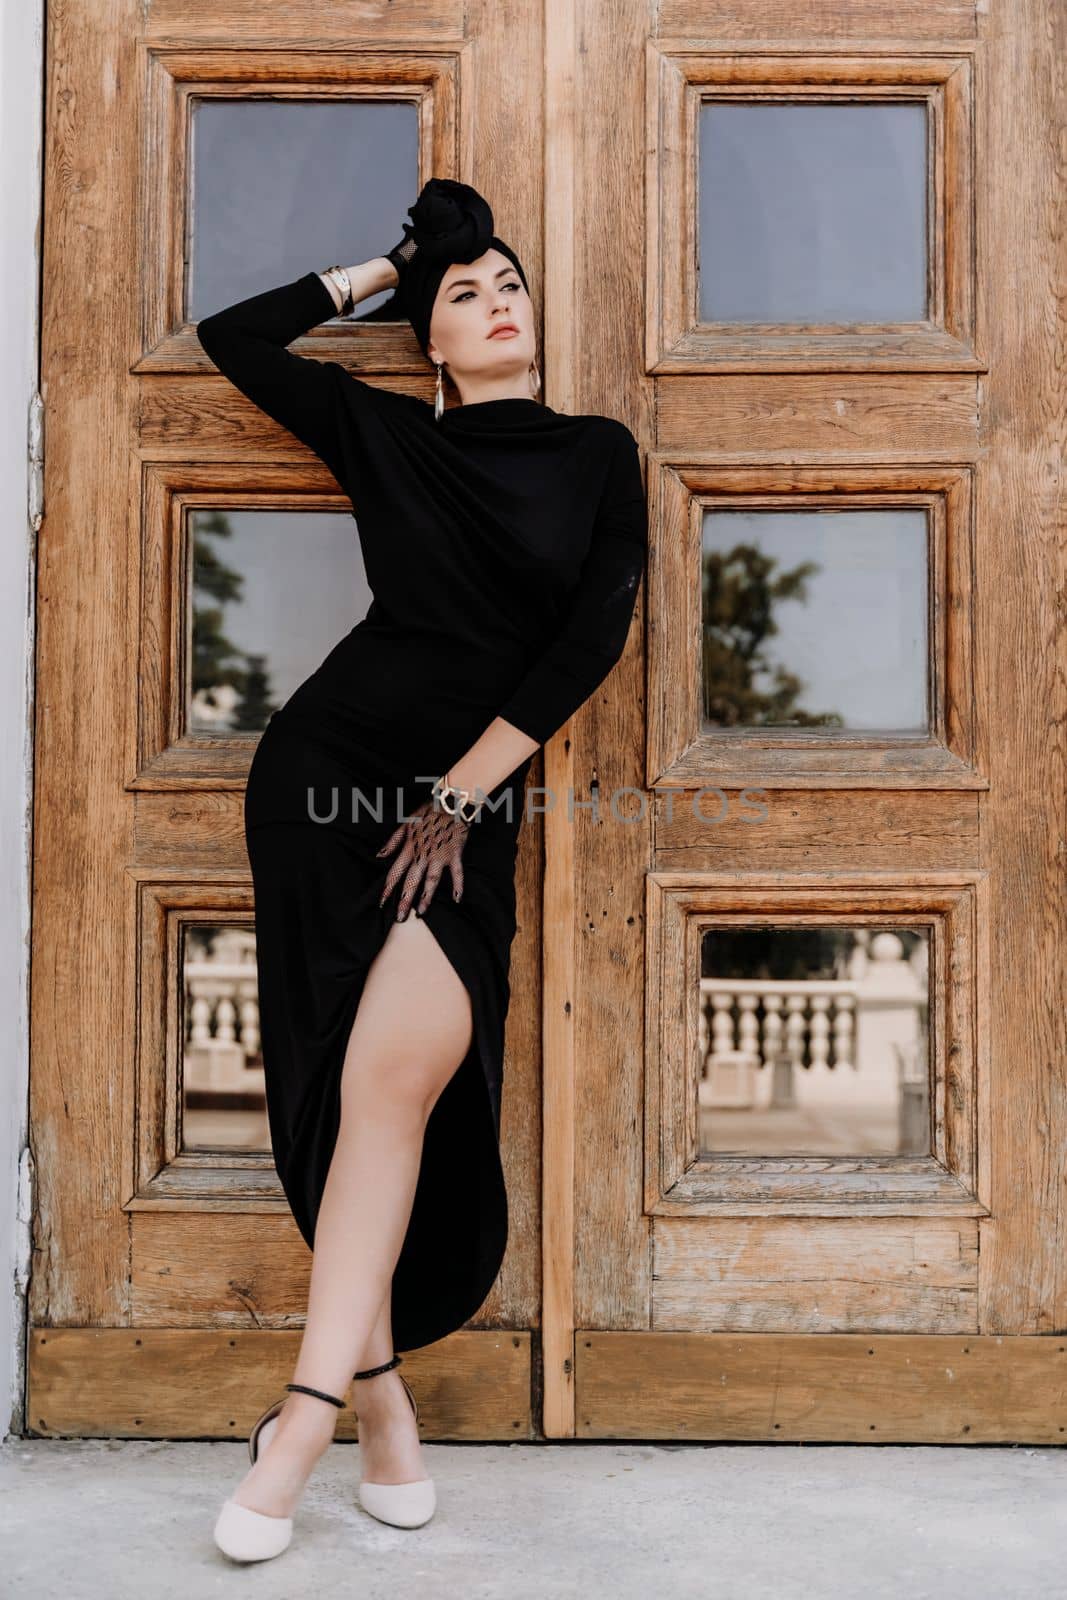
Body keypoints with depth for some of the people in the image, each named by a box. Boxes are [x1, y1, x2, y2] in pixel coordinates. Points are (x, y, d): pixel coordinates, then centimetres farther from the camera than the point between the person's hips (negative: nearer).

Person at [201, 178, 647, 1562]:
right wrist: (373, 273, 19)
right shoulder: (384, 432, 10)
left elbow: (593, 639, 0)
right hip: (333, 767, 0)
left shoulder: (599, 454, 10)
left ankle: (308, 1415, -12)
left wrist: (463, 793, -5)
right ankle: (378, 1391, 6)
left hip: (473, 798, 0)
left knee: (402, 1072, -17)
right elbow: (232, 339, 16)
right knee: (362, 1079, -5)